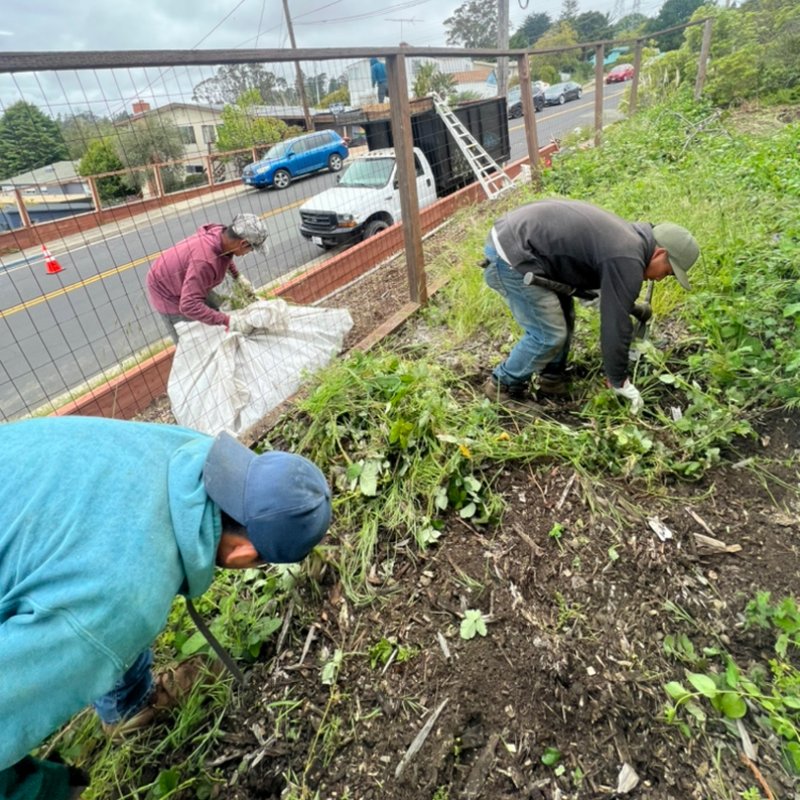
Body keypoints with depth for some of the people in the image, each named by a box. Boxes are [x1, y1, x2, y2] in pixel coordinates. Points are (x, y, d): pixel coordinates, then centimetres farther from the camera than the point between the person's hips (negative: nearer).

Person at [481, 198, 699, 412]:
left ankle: (552, 379, 29)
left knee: (564, 317, 17)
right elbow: (615, 325, -11)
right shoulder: (627, 261, -14)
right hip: (511, 255, -10)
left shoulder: (625, 236, 17)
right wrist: (619, 381, -1)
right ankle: (502, 385, 14)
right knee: (548, 335, -3)